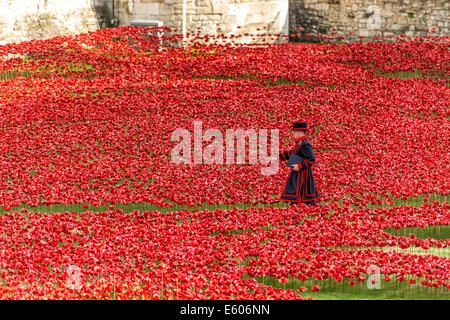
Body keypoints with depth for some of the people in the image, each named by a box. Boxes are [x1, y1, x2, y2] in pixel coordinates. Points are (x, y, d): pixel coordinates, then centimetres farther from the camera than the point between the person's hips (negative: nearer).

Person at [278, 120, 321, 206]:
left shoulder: (305, 144, -19)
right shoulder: (300, 142, 12)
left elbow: (311, 159, -24)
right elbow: (291, 153, 23)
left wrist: (299, 166, -24)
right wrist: (278, 157, 17)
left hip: (301, 174, -10)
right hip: (298, 173, 10)